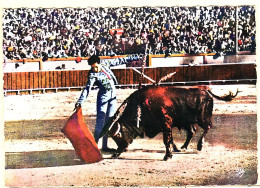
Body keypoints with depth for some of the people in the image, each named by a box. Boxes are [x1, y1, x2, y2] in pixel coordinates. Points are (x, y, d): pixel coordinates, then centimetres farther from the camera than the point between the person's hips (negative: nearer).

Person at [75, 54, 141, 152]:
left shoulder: (105, 63, -4)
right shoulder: (93, 75, -19)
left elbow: (119, 61, 9)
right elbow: (87, 89, -26)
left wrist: (134, 58, 16)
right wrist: (80, 102, -37)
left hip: (113, 96, 5)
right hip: (103, 97, -5)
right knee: (100, 122, -11)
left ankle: (104, 146, 12)